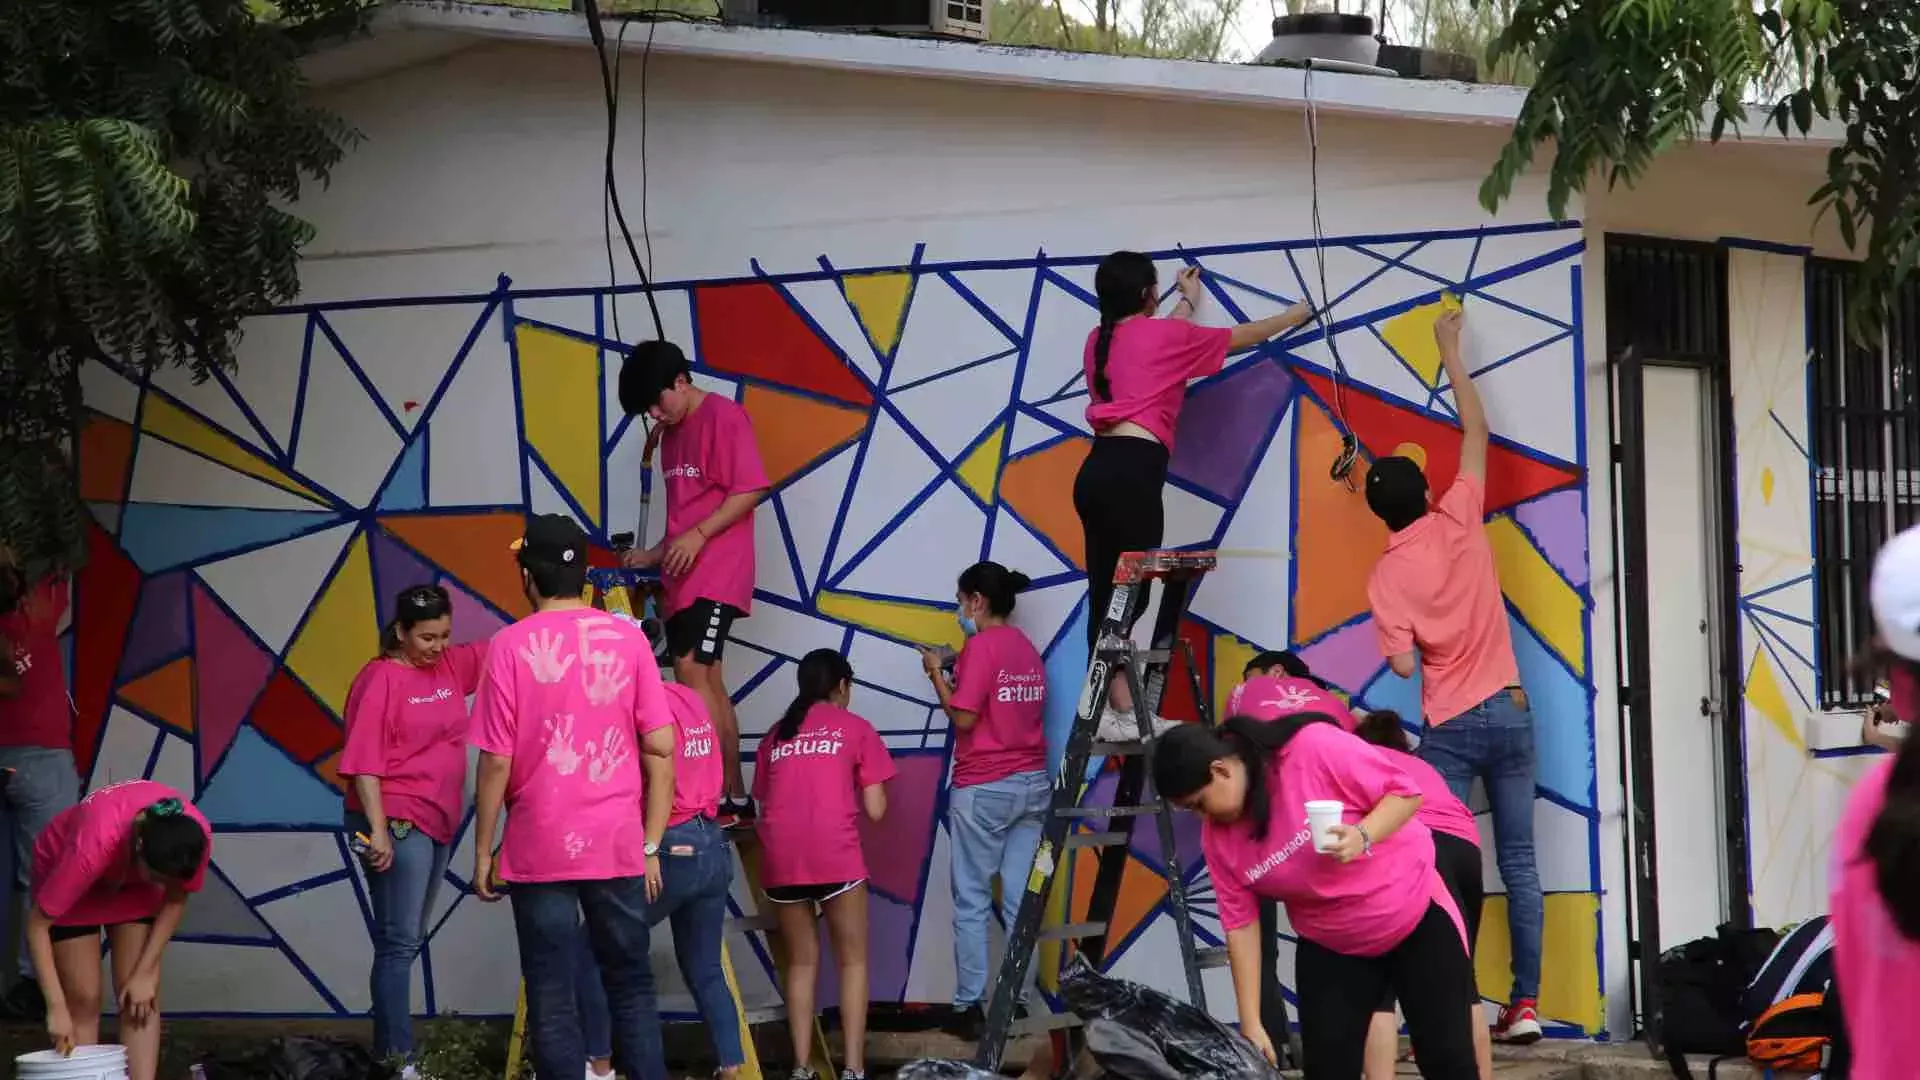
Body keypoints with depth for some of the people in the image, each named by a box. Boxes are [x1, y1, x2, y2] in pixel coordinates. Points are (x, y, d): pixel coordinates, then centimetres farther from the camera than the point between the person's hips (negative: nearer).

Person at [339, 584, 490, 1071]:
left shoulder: (452, 666, 8)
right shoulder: (381, 679, -13)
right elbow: (363, 761, -16)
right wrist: (378, 829, -22)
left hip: (438, 824, 8)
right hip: (397, 823, -8)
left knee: (409, 939, 13)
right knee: (399, 941, -9)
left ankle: (391, 1046, 19)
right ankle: (395, 1058, -10)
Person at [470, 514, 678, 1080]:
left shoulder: (512, 645, -6)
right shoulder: (628, 639, 0)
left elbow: (497, 761, -7)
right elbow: (661, 748, -1)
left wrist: (483, 852, 3)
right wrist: (651, 845, 6)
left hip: (541, 849, -2)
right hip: (618, 846, 2)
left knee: (552, 998, 3)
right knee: (631, 987, 12)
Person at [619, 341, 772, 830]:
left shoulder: (725, 417, -9)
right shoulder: (671, 434, 18)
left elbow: (752, 489, -15)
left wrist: (698, 536, -21)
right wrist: (656, 554, 11)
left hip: (716, 572, -9)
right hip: (683, 575, 9)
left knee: (691, 669, -18)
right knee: (706, 678, 7)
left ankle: (719, 799, -21)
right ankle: (735, 798, 9)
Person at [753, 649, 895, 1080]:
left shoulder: (776, 734, 21)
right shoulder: (855, 728, 11)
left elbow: (764, 802, 17)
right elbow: (875, 810, 6)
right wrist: (870, 782, 26)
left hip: (780, 857, 3)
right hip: (834, 854, -3)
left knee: (802, 961, 15)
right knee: (853, 960, 7)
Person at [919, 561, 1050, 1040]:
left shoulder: (981, 646, -11)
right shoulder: (1027, 648, 11)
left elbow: (964, 717, -14)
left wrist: (937, 674, -1)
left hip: (983, 789, -7)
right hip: (1033, 784, 7)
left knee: (971, 903, 0)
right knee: (1021, 903, 5)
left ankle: (970, 1007, -1)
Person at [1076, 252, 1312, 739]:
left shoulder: (1099, 341, 20)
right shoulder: (1162, 334, 3)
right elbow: (1242, 336, 17)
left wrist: (1188, 301, 56)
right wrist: (1294, 315, 34)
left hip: (1098, 468, 7)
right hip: (1131, 468, -7)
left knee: (1107, 593, 5)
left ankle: (1111, 710, 2)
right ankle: (1121, 711, -14)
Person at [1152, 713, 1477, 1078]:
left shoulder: (1315, 748, -25)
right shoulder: (1218, 834, -9)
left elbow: (1405, 791, -19)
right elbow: (1240, 924, -5)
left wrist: (1363, 837, -38)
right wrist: (1250, 1023, -7)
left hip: (1416, 916, -4)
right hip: (1329, 949, 4)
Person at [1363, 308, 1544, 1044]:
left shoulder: (1386, 576, -7)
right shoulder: (1460, 520, -2)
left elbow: (1403, 665, -11)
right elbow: (1476, 431, 10)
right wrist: (1451, 353, 18)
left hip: (1451, 727, -3)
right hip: (1510, 712, 3)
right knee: (1518, 861, 5)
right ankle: (1525, 1005, 2)